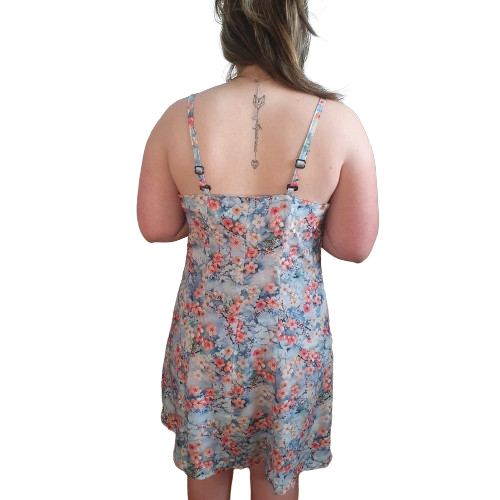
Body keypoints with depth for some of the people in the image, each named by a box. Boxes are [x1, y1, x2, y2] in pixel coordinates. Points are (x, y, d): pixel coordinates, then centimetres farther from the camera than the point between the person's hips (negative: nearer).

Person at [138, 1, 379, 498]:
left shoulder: (179, 118, -14)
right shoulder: (339, 122, -17)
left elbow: (155, 229, -4)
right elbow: (354, 247, -11)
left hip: (206, 330, 1)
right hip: (291, 334, 0)